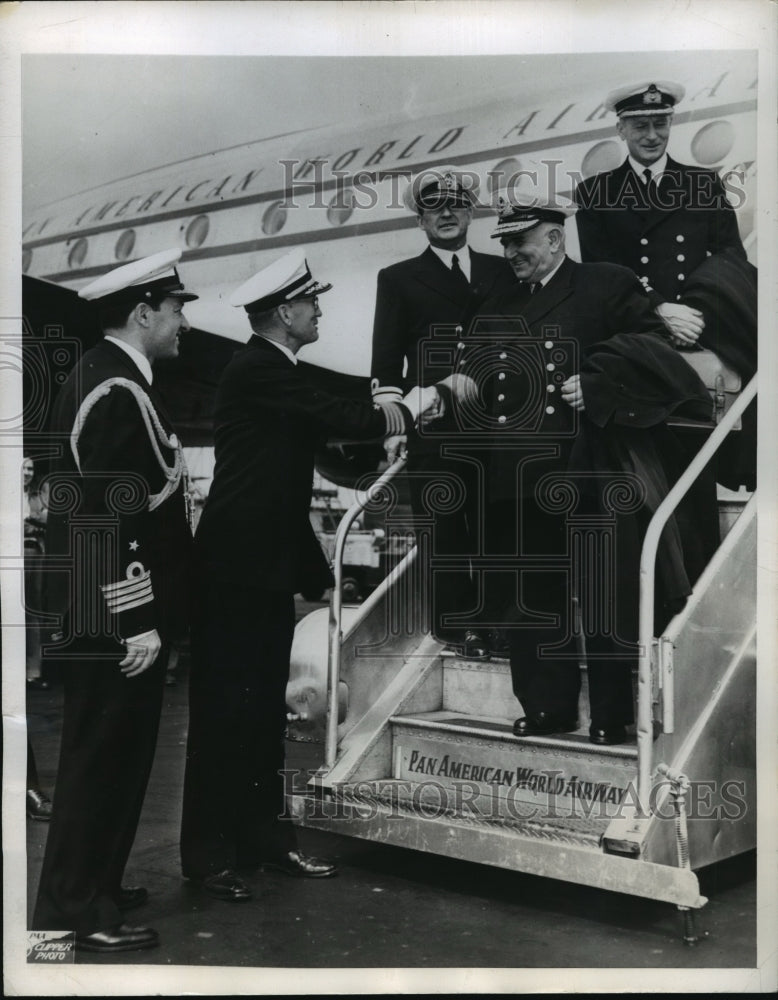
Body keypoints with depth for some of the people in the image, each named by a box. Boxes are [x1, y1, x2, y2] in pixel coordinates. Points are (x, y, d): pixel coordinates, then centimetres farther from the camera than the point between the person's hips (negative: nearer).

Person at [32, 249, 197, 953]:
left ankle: (95, 884, 32)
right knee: (102, 756, 0)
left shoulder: (107, 375, 13)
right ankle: (74, 909, 13)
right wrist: (138, 622, -21)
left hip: (109, 613, 10)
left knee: (116, 754, 18)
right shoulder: (116, 392, -19)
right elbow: (115, 515, -24)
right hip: (117, 622, -10)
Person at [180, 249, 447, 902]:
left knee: (265, 707, 13)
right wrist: (413, 408, -5)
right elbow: (346, 419, -19)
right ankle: (210, 854, 7)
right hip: (237, 566, -10)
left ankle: (264, 835, 22)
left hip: (269, 565, 10)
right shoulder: (259, 370, -15)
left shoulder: (276, 372, 16)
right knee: (224, 709, -2)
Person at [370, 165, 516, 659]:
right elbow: (386, 358, 6)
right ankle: (455, 624, 7)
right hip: (432, 423, -2)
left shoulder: (502, 272, 17)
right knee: (444, 530, -1)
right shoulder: (399, 279, 12)